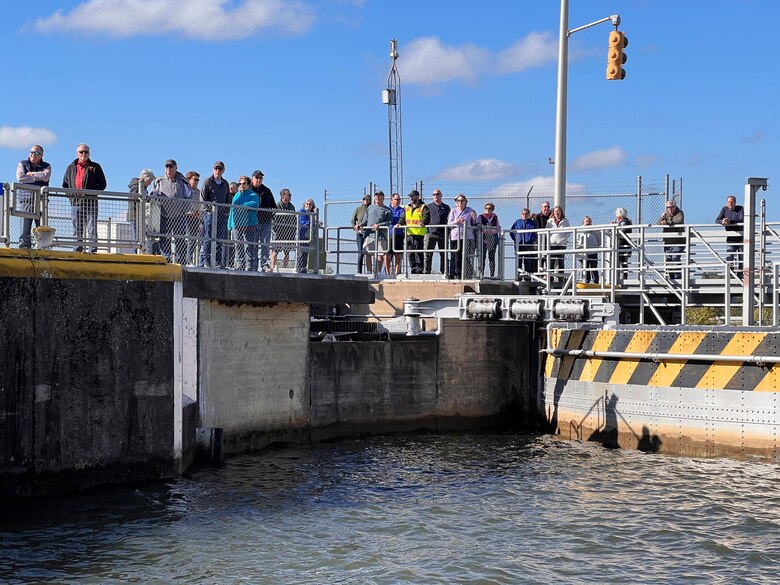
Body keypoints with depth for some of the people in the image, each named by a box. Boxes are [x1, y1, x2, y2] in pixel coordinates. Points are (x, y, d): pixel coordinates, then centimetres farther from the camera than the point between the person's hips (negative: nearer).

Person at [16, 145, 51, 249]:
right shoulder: (22, 164, 15)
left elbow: (45, 177, -8)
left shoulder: (46, 166, 14)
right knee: (25, 229, -7)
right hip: (25, 200, 0)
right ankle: (24, 248, -7)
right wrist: (37, 177, -1)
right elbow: (20, 177, -3)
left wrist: (31, 174, 0)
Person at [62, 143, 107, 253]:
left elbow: (102, 184, 5)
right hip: (76, 203, 3)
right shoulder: (71, 168, 17)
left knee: (92, 230, -7)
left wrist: (91, 192, -9)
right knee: (77, 231, 4)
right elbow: (65, 185, 20)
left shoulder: (95, 167, 9)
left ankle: (92, 251, -9)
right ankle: (77, 251, 7)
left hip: (91, 203, -3)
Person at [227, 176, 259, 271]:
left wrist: (242, 206, -20)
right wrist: (230, 226, 16)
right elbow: (232, 210, 23)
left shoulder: (253, 195, 3)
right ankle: (239, 265, 10)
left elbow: (255, 204, -19)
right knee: (238, 247, 6)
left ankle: (250, 266, -10)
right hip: (236, 225, 6)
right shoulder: (236, 196, 21)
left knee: (249, 246, -10)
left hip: (249, 225, -6)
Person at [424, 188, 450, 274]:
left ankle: (444, 272, 8)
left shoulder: (446, 207, 14)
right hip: (431, 233, -1)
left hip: (443, 234, 1)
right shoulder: (429, 206, 11)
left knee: (443, 255, 4)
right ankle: (426, 272, -5)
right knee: (428, 255, -6)